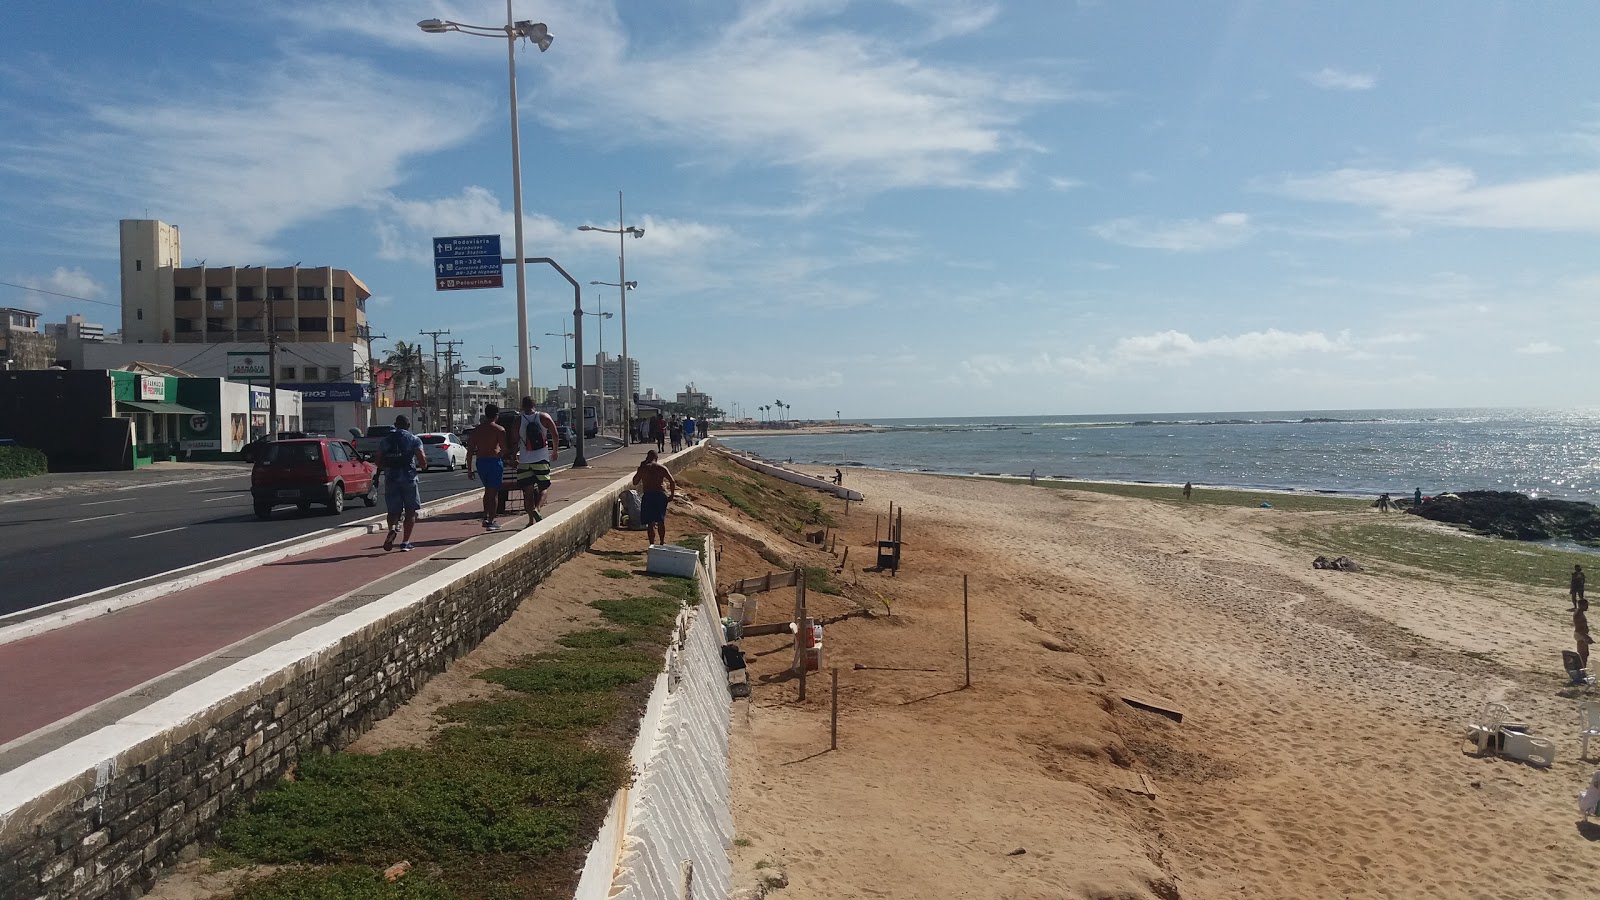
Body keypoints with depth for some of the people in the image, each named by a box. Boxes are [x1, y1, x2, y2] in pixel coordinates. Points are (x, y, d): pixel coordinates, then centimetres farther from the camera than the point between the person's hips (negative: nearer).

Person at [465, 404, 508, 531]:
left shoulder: (476, 430, 8)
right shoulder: (499, 430, -8)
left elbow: (470, 451, 6)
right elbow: (504, 449, -14)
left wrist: (469, 469, 10)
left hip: (480, 462, 5)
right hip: (494, 462, -5)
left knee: (487, 490, 22)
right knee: (493, 493, 2)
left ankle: (485, 517, 16)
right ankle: (491, 521, 1)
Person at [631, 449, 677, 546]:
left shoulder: (643, 468, 1)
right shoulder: (662, 468, 4)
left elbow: (635, 482, 11)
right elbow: (672, 481, -3)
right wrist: (672, 495, 6)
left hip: (648, 495, -2)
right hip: (661, 495, 2)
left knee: (650, 522, 3)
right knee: (661, 520, 18)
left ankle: (652, 545, 0)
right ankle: (662, 542, 29)